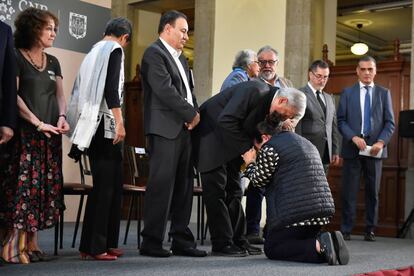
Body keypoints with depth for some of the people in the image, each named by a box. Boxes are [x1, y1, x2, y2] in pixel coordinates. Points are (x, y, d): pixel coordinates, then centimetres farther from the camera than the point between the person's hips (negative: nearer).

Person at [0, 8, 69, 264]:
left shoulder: (53, 62, 17)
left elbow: (60, 95, 13)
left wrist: (62, 117, -8)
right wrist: (38, 123, -16)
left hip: (51, 134, 6)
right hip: (25, 132, -6)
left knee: (46, 185, 3)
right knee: (23, 184, -11)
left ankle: (32, 244, 8)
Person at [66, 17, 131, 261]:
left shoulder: (95, 51, 20)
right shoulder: (114, 50, -4)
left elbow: (82, 89, 20)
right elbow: (111, 88, -17)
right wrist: (119, 122, -19)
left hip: (93, 124, 8)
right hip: (106, 123, -8)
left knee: (111, 185, 11)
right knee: (105, 185, -6)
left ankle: (104, 243, 13)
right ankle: (95, 246, -4)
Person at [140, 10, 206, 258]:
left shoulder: (181, 58, 22)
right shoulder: (154, 53, -6)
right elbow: (165, 91, -15)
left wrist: (196, 113, 1)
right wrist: (192, 113, -10)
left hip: (184, 128, 9)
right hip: (165, 129, -9)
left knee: (184, 186, 9)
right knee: (162, 185, -6)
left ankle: (181, 240, 15)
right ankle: (151, 242, 1)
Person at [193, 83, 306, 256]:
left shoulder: (269, 105, 1)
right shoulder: (254, 91, -26)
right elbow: (226, 121, -31)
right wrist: (245, 149, -26)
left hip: (230, 142, 9)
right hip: (210, 136, -9)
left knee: (234, 191, 8)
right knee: (216, 190, -7)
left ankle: (237, 240, 14)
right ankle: (221, 244, -4)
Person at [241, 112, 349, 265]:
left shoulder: (270, 147, -5)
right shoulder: (305, 142, 23)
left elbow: (259, 179, 2)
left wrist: (250, 164, 22)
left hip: (296, 212, -8)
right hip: (322, 209, 9)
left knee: (271, 248, 5)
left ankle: (318, 246, -17)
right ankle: (328, 240, -3)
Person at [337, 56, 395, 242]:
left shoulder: (384, 93, 10)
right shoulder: (347, 93, 9)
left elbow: (390, 123, 6)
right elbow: (341, 120, 3)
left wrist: (381, 142, -10)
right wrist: (354, 138, -13)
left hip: (375, 149, 1)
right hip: (352, 148, -1)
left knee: (373, 191, 5)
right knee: (349, 191, -1)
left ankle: (370, 230, 13)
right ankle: (346, 230, 4)